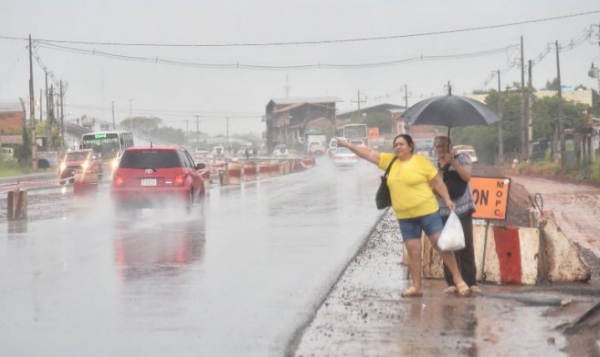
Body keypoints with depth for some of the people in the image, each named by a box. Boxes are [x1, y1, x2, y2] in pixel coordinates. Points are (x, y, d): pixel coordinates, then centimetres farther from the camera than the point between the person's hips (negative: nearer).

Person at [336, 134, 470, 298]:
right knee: (413, 252, 8)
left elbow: (437, 181, -4)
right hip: (405, 217, 5)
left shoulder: (421, 161, -6)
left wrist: (447, 200, -10)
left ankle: (458, 280, 6)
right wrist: (348, 145, 7)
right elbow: (369, 153, 9)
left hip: (427, 212, -4)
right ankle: (416, 287, 14)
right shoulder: (390, 161, 7)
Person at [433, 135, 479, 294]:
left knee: (466, 246, -5)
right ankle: (451, 283, 1)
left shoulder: (461, 159, 5)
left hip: (462, 209, -3)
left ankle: (471, 282, -1)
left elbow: (467, 176, -11)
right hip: (443, 212, 3)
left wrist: (453, 162, -17)